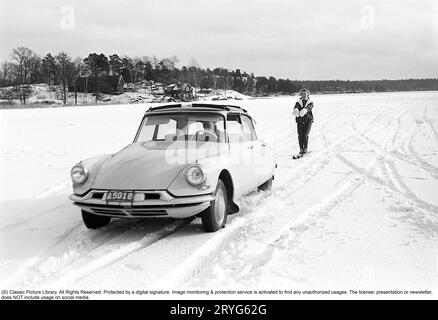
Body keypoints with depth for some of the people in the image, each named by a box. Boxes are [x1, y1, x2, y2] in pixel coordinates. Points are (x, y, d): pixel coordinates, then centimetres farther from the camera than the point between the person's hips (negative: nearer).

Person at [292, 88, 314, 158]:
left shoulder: (310, 103, 5)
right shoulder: (298, 102, 10)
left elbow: (309, 108, -18)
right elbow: (296, 108, -11)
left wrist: (304, 110, -41)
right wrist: (295, 111, -37)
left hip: (308, 120, -2)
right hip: (300, 121, 2)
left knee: (305, 135, -12)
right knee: (300, 135, -5)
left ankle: (306, 149, 3)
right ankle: (301, 150, 3)